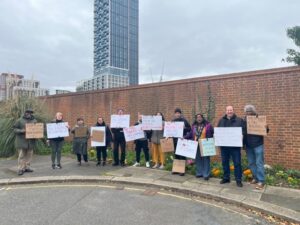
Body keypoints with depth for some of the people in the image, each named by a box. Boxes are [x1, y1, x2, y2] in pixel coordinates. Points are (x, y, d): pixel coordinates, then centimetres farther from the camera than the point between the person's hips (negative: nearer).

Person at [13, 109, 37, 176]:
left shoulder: (34, 121, 11)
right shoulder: (20, 120, 0)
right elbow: (15, 129, -2)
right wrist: (21, 131, -19)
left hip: (31, 141, 4)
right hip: (22, 141, -4)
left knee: (29, 155, 7)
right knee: (21, 155, -4)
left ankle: (27, 167, 18)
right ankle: (20, 169, 2)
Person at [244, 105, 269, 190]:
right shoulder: (244, 120, 2)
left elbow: (265, 131, -2)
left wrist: (266, 128, -26)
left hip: (258, 145, -4)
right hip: (248, 146, 4)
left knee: (259, 163, 0)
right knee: (251, 163, 12)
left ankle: (261, 181, 6)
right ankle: (256, 177, 27)